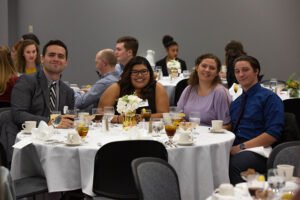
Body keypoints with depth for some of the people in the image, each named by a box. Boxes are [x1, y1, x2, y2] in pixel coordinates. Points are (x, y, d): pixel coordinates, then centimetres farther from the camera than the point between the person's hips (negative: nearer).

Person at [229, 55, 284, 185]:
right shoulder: (236, 102, 23)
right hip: (235, 150, 5)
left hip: (257, 152, -5)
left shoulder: (269, 98, 2)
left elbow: (273, 134, -9)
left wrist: (241, 147, -14)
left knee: (232, 165, -38)